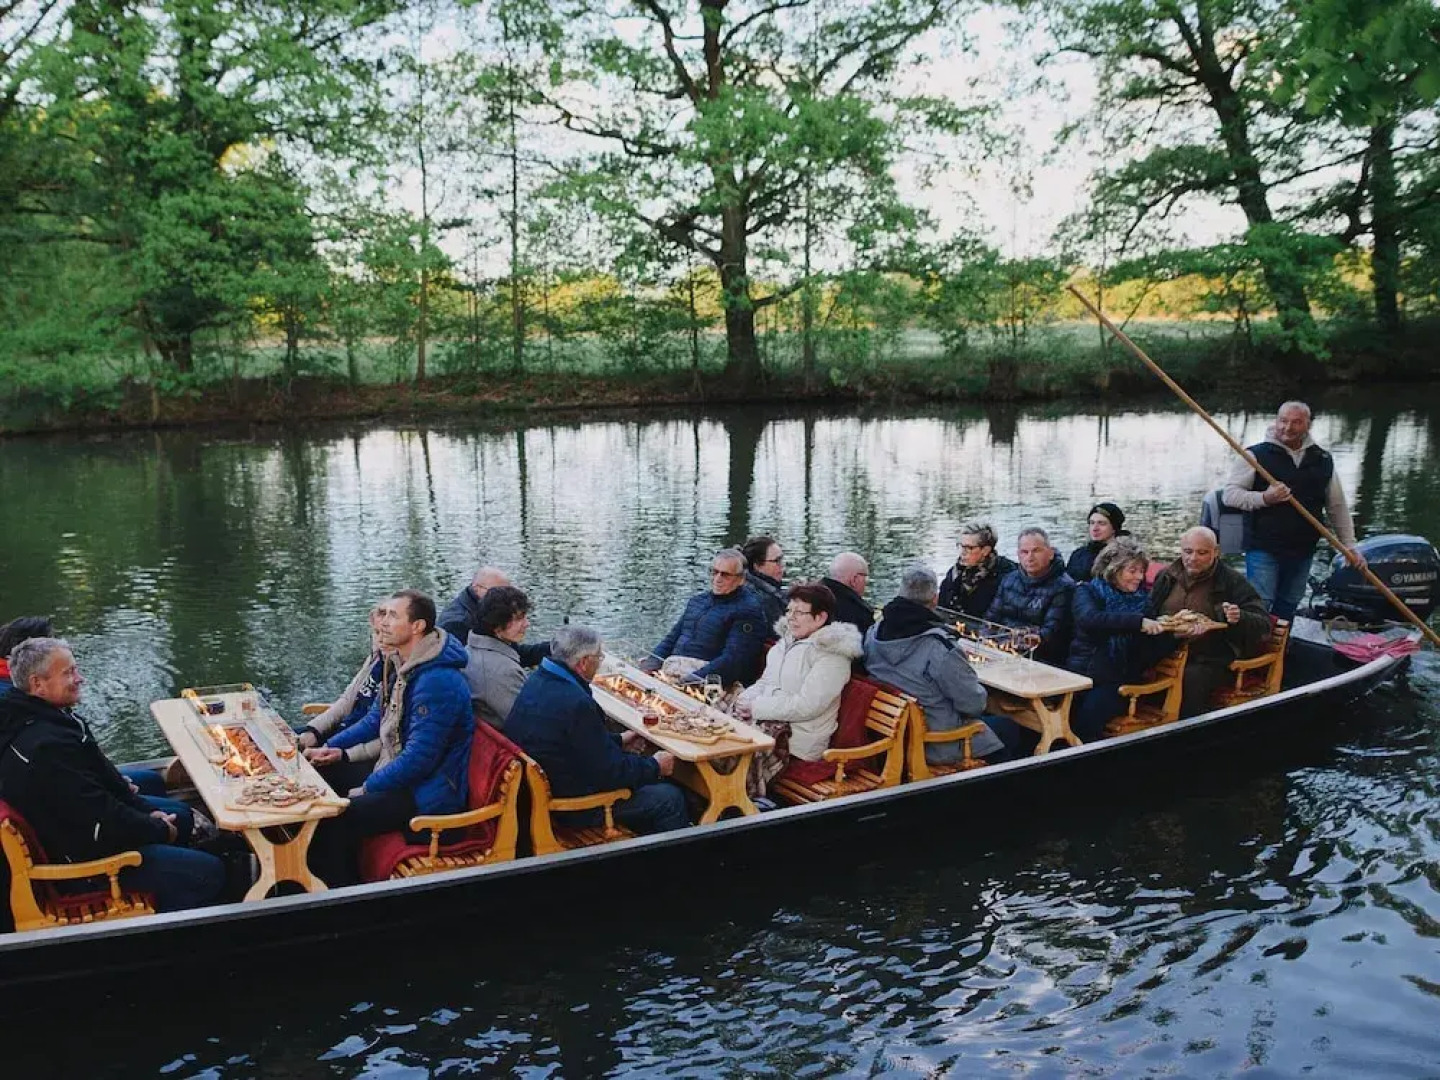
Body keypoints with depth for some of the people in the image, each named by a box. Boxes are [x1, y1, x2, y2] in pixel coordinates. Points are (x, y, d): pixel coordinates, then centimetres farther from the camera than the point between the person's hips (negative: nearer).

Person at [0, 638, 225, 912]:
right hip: (82, 854, -11)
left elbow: (99, 774, 9)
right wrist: (159, 830, -13)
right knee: (209, 872, -14)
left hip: (71, 825, 11)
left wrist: (145, 810, 4)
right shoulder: (49, 746, -34)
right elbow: (102, 819, -29)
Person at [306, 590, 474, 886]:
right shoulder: (405, 666, 9)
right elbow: (375, 719, 23)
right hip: (398, 774, 10)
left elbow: (419, 758, -26)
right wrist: (333, 747, 11)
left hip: (428, 797, -10)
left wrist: (367, 789, -15)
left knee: (335, 819, -22)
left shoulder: (438, 682, -25)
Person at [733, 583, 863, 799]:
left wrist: (756, 708, -16)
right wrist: (745, 700, -1)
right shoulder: (787, 641, 15)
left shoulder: (832, 654, -12)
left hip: (799, 738, -8)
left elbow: (806, 705, -19)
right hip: (770, 722, 8)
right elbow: (765, 683, 22)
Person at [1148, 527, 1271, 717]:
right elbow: (1147, 613, 25)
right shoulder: (1166, 576, 14)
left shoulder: (1233, 582, 3)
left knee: (1191, 680, -35)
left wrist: (1240, 618, -22)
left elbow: (1264, 625, 0)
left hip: (1208, 660, -3)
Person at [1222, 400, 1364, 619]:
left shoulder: (1323, 460, 9)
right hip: (1264, 549, -4)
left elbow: (1337, 507, 16)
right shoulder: (1257, 454, -4)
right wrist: (1264, 498, -22)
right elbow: (1230, 494, -7)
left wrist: (1349, 546, 12)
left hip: (1303, 551, 5)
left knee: (1287, 609, 13)